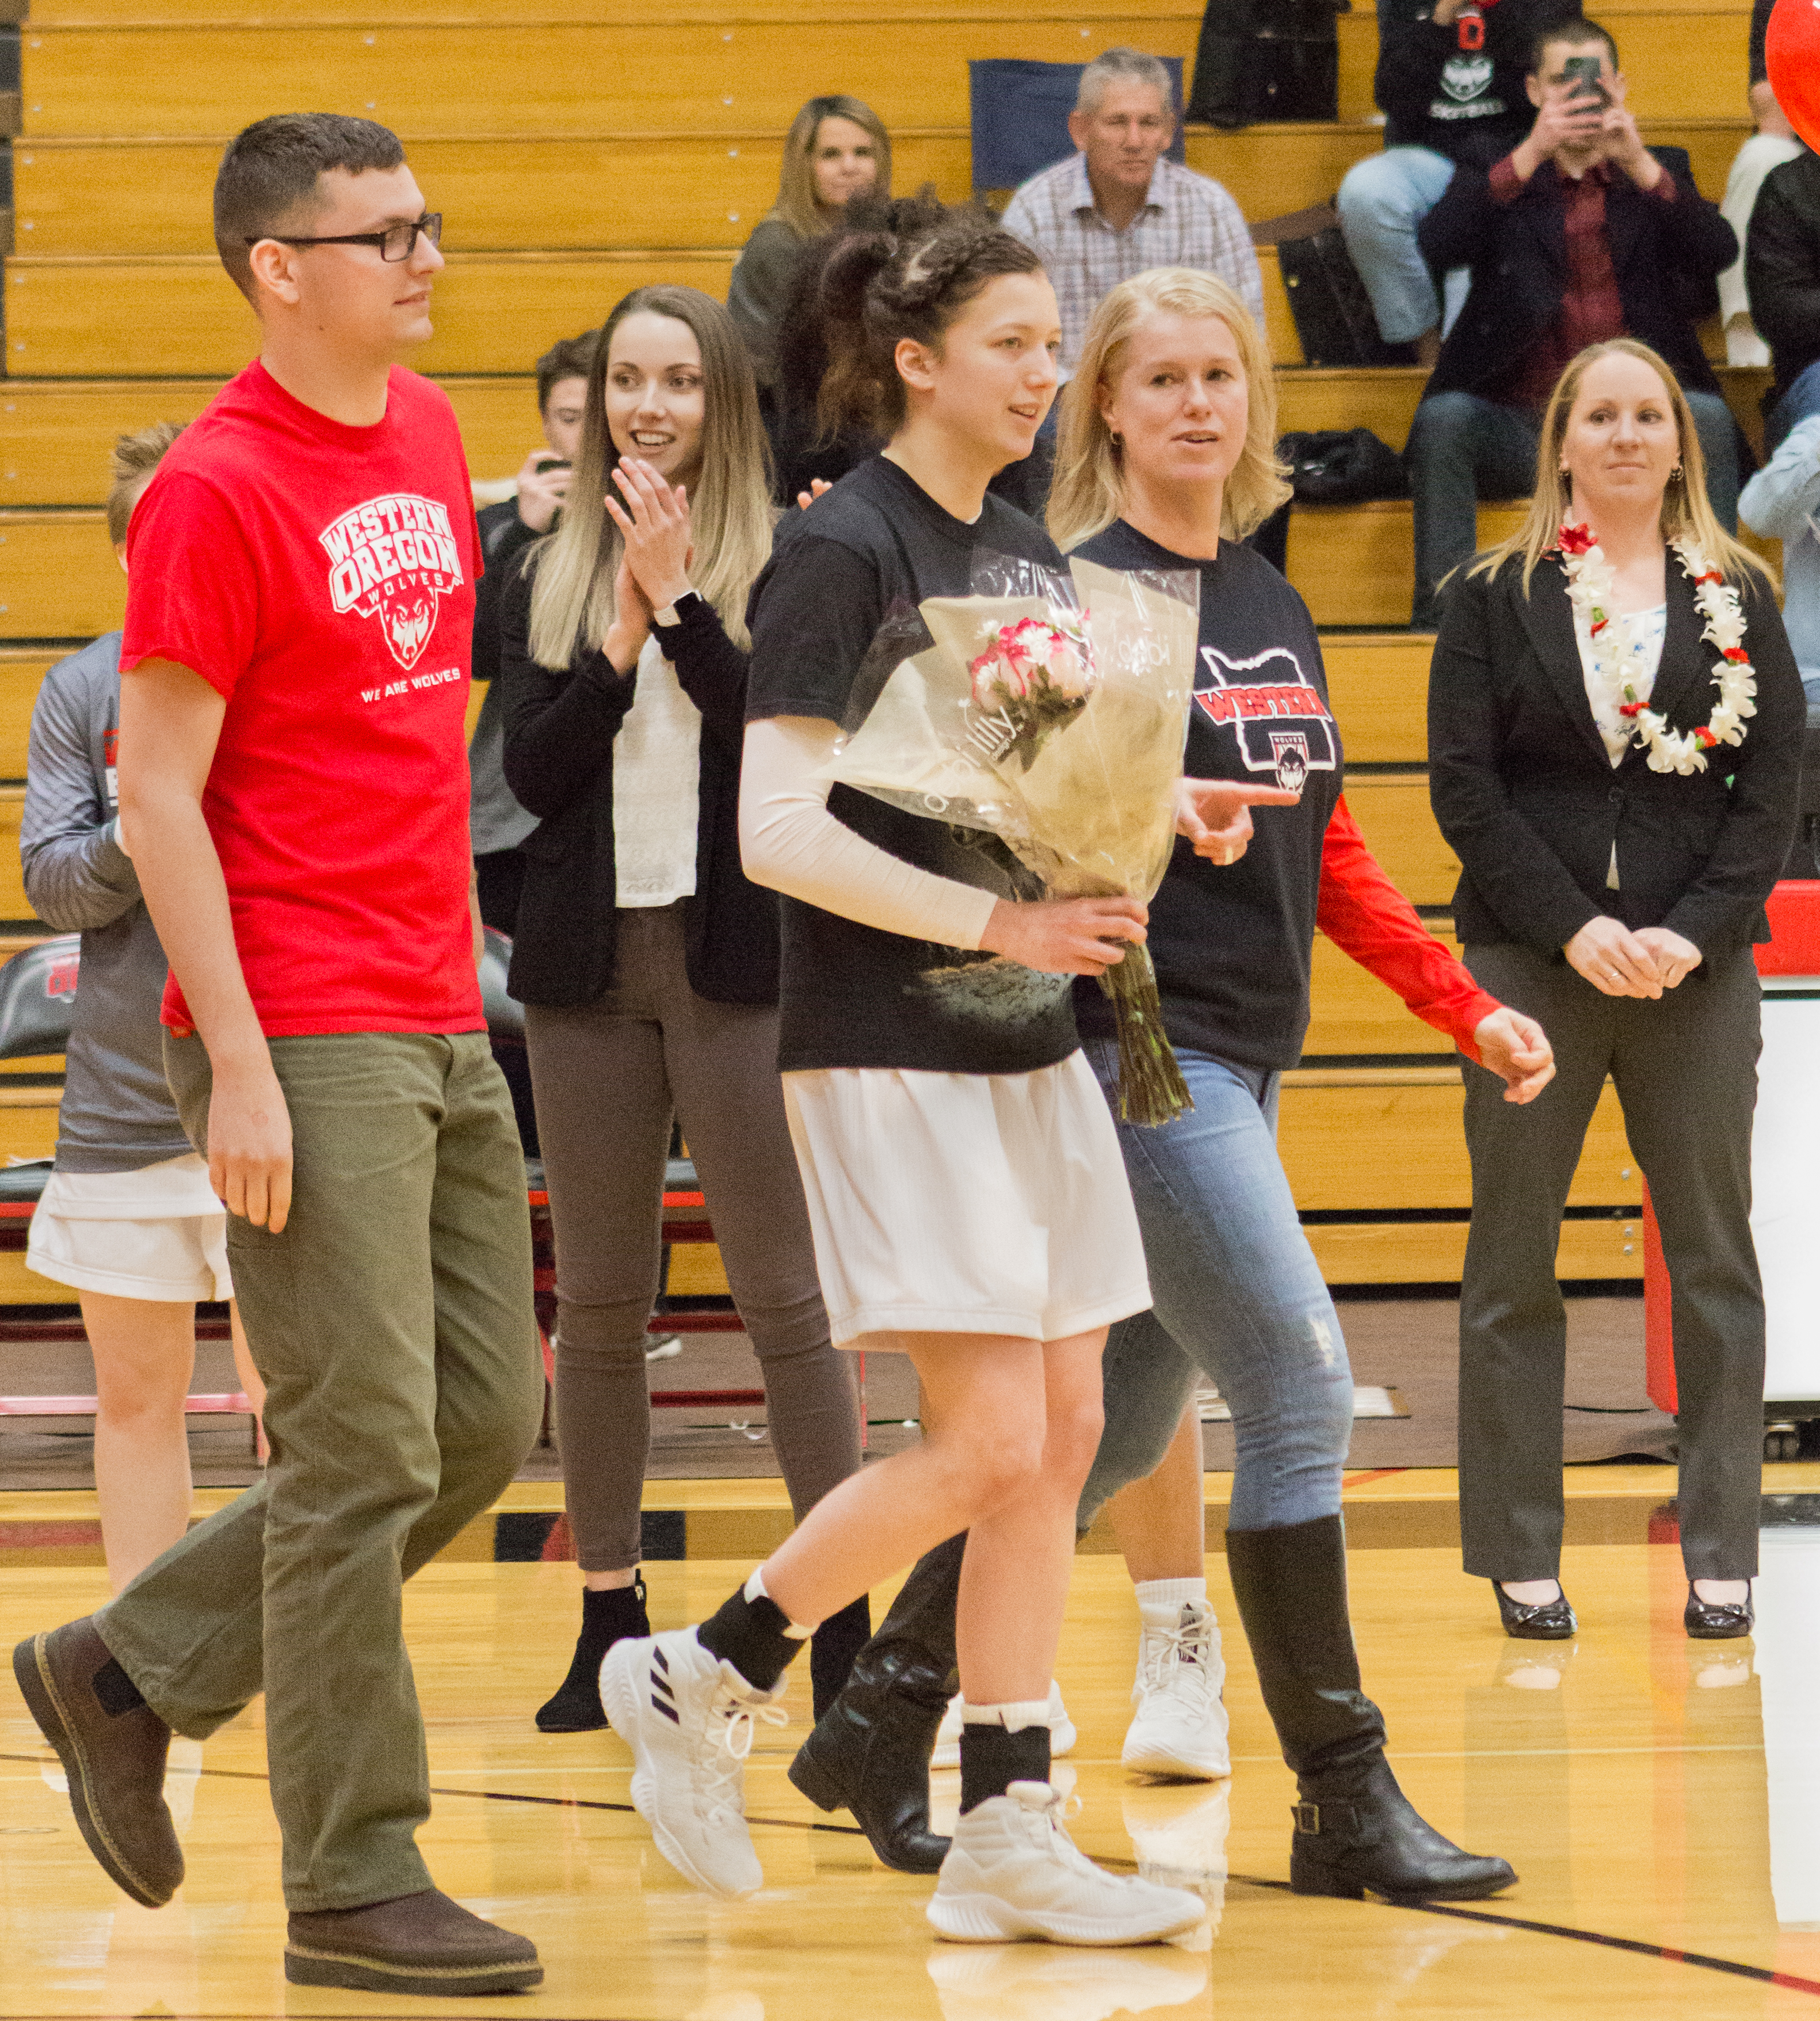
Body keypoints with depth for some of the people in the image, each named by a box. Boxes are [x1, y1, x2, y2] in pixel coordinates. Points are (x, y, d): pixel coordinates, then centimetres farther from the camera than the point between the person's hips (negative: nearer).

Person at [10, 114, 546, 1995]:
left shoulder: (427, 433, 12)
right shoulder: (217, 487, -12)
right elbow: (154, 792, -13)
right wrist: (236, 1062, -18)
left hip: (441, 1026, 8)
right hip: (304, 1041, -8)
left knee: (486, 1422, 11)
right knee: (367, 1452, -6)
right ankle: (353, 1884, 2)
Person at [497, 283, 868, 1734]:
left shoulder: (780, 563, -2)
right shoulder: (549, 579, 8)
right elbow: (533, 772, -1)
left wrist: (675, 602, -19)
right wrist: (620, 640, -12)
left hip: (740, 959, -4)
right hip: (589, 961, 4)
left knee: (785, 1295, -4)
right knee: (598, 1303, 8)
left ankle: (839, 1614, 0)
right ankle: (610, 1615, 16)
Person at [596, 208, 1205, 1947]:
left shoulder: (1023, 551, 13)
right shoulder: (840, 551, -11)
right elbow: (778, 830, -19)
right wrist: (998, 922, -22)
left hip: (1025, 1043, 8)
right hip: (888, 1052, -8)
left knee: (1059, 1437, 5)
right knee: (990, 1441, -12)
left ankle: (1007, 1839, 9)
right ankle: (698, 1681, 6)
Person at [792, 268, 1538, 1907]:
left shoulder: (1274, 604, 16)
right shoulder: (1080, 594, -8)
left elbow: (1326, 846, 21)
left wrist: (1463, 1004, 17)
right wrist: (1158, 817, -31)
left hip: (1243, 1052, 8)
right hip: (1135, 1034, -8)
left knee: (1125, 1414, 11)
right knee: (1299, 1380, -12)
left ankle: (885, 1716, 22)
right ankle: (1344, 1798, -7)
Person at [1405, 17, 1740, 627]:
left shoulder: (1660, 170, 17)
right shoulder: (1498, 180, 14)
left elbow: (1719, 252, -2)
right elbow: (1437, 245, -8)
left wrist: (1640, 164, -15)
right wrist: (1530, 155, -17)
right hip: (1519, 427, 0)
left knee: (1707, 417, -30)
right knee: (1443, 416, -31)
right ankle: (1441, 616, -30)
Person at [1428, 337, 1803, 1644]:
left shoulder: (1739, 597, 8)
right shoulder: (1499, 597, 5)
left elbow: (1775, 784, 3)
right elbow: (1464, 784, -1)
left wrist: (1690, 933, -11)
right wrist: (1575, 928, -12)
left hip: (1697, 966, 1)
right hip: (1531, 964, -1)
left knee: (1716, 1262, 1)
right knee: (1514, 1264, 1)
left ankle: (1721, 1560, 7)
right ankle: (1521, 1559, 7)